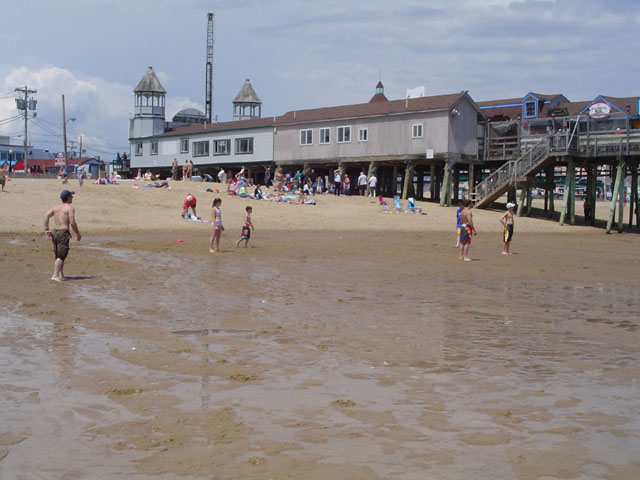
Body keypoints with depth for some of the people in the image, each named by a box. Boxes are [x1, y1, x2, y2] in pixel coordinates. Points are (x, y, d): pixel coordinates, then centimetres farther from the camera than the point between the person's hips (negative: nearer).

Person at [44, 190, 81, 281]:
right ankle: (55, 275, -18)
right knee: (61, 256, -8)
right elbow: (72, 223, -13)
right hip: (63, 233, -7)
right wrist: (78, 234, -2)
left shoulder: (56, 207, 15)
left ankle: (61, 275, 23)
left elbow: (46, 215, 2)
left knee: (58, 256, 17)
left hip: (54, 232, 7)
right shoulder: (70, 207, -5)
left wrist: (46, 229, 3)